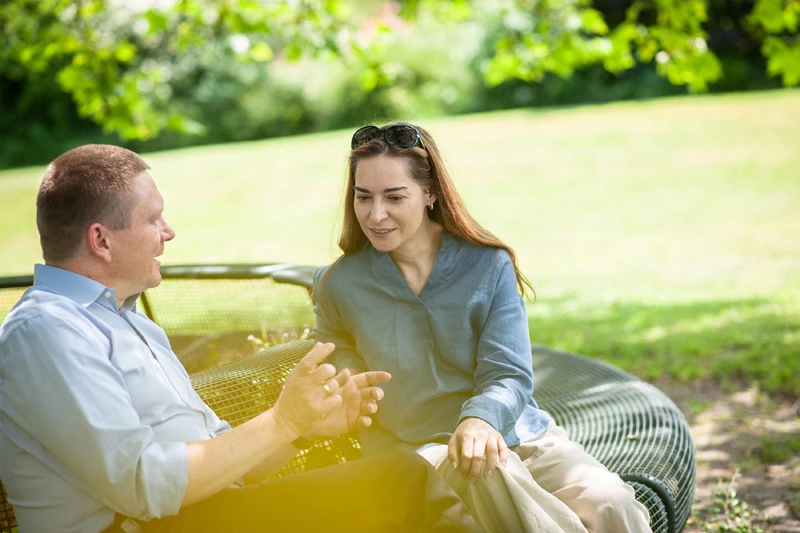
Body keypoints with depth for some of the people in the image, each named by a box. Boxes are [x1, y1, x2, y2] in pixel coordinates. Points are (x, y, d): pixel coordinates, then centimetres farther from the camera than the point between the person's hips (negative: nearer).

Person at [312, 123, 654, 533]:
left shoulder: (489, 264, 1)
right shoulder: (338, 286, 2)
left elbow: (508, 376, -5)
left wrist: (480, 418, -27)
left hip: (515, 435, 1)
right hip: (416, 450, -1)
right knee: (485, 473, -38)